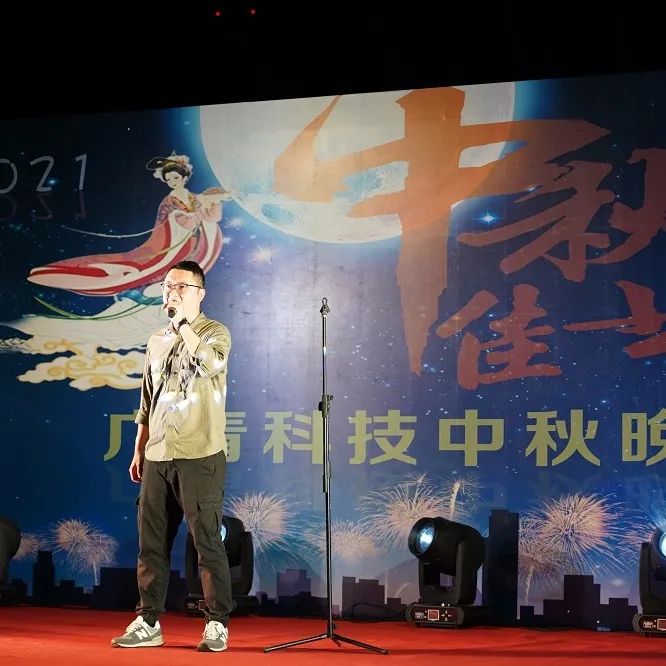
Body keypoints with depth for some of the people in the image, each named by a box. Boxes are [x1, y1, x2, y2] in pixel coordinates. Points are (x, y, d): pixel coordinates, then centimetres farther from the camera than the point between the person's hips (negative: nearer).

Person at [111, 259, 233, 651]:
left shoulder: (215, 333, 1)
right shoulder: (157, 342, 17)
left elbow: (207, 363, -23)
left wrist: (182, 321, -15)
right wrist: (139, 450, 17)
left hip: (200, 456, -6)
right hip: (157, 457, 6)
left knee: (207, 540, -5)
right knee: (152, 542, 6)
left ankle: (218, 624, 2)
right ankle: (148, 623, 14)